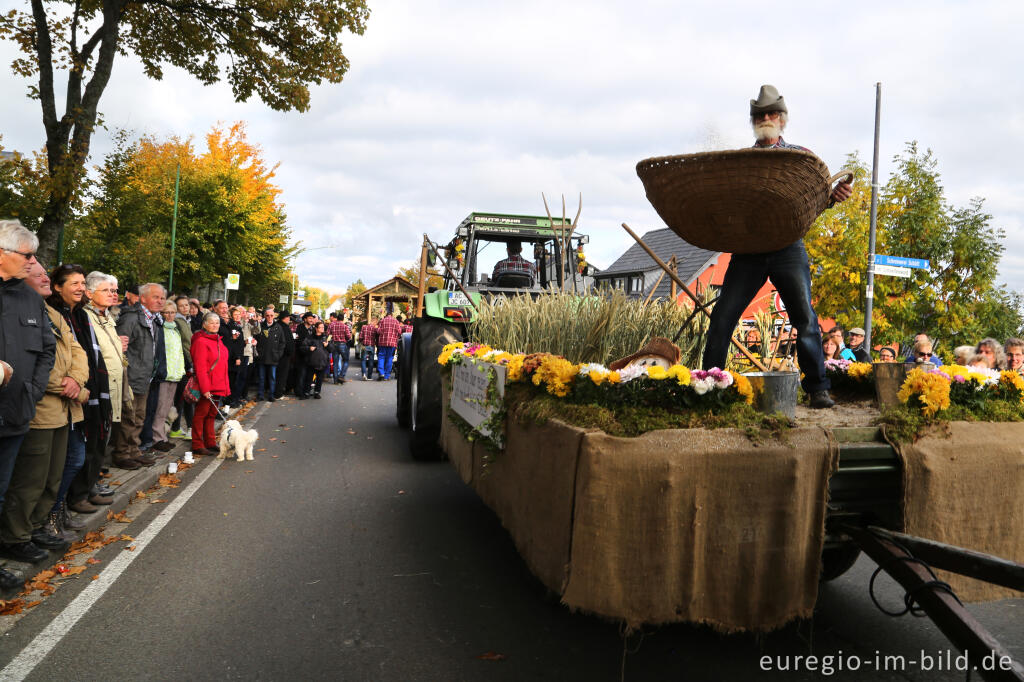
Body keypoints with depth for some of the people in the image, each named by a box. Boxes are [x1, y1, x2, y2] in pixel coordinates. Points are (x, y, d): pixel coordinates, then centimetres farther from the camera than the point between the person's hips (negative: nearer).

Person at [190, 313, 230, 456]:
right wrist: (205, 388, -22)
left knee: (212, 414, 15)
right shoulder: (201, 342, -12)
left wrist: (225, 386, 16)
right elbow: (200, 368, -18)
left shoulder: (218, 341, 15)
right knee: (201, 414, 0)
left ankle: (211, 443, 23)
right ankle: (197, 445, 7)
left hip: (218, 386, 9)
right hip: (206, 386, -9)